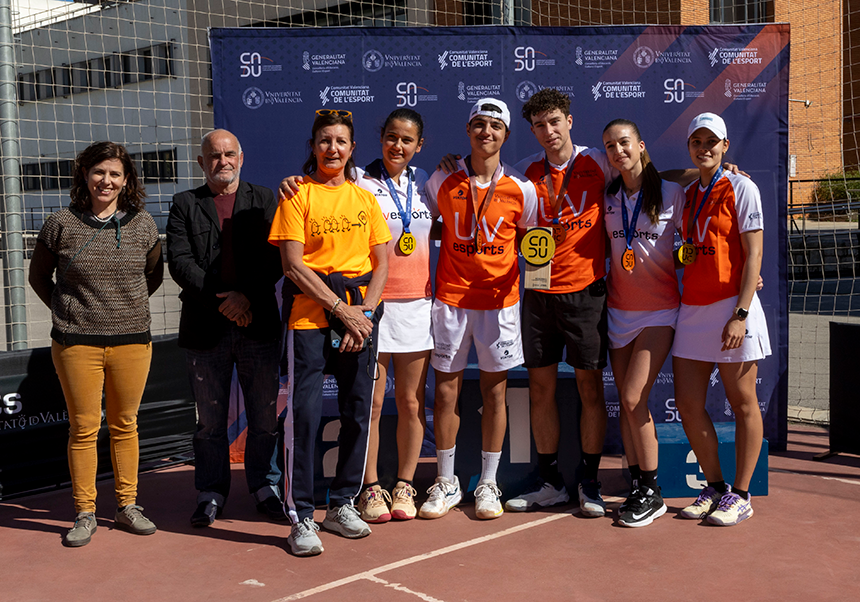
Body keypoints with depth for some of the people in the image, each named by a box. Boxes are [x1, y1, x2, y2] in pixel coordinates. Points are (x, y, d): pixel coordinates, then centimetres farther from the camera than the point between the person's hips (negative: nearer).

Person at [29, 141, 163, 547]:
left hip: (132, 341, 2)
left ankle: (127, 506, 23)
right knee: (83, 427, 3)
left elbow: (155, 274, 19)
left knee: (125, 424, 10)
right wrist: (66, 311, 6)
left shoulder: (142, 224, 4)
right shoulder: (61, 225, -1)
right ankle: (84, 514, 15)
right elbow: (38, 276, 13)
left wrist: (128, 305, 11)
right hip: (77, 343, -2)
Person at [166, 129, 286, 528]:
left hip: (259, 325, 0)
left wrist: (247, 296, -13)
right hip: (205, 328, 0)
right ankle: (210, 493, 19)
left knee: (265, 416, 6)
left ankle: (265, 487, 20)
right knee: (210, 419, 7)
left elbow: (276, 257, 0)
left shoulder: (265, 201, 10)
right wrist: (221, 300, -13)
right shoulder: (185, 205, 8)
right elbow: (179, 261, -3)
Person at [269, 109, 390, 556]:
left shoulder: (365, 199, 14)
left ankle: (342, 505, 20)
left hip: (361, 314, 4)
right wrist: (341, 309, -11)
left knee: (357, 411, 5)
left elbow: (381, 263, 10)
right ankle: (301, 517, 1)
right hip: (310, 312, -4)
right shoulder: (298, 196, 1)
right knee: (305, 413, -8)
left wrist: (365, 310, -6)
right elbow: (293, 266, -7)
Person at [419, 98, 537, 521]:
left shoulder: (520, 190, 0)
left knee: (494, 391, 6)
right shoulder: (442, 182, 1)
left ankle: (488, 485, 19)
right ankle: (446, 483, 17)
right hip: (450, 297, 0)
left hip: (499, 300, 0)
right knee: (445, 391, 3)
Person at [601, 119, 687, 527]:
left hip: (659, 310, -4)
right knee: (627, 402, 4)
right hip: (619, 309, 4)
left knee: (634, 399, -12)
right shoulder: (607, 199, 7)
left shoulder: (671, 193, -3)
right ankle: (637, 487, 15)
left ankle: (652, 494, 1)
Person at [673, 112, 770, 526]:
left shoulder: (741, 188, -3)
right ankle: (714, 487, 20)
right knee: (687, 403, 4)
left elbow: (753, 255, -9)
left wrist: (740, 314, -16)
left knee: (742, 403, 3)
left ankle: (741, 496, 12)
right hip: (692, 308, 6)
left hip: (731, 307, -6)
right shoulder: (688, 195, 15)